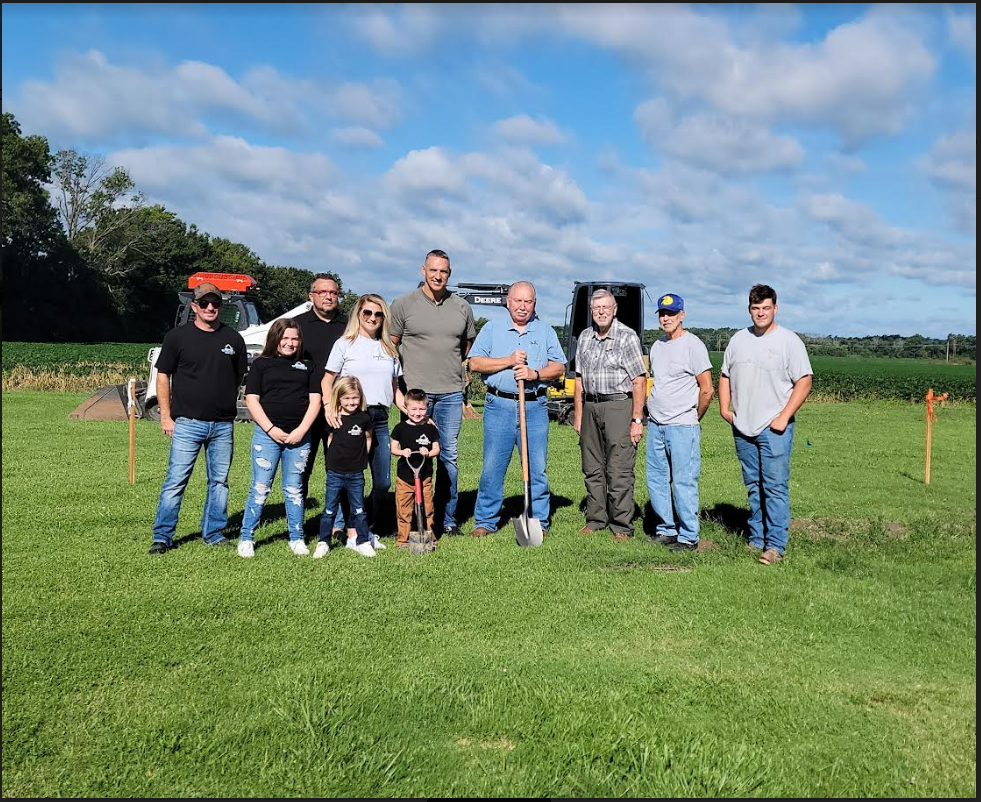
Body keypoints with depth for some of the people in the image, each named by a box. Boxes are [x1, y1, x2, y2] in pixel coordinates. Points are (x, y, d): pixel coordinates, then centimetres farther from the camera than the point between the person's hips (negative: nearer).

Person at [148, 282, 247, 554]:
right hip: (187, 422, -3)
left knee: (219, 481, 10)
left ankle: (214, 533, 22)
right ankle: (162, 537, 7)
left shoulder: (233, 338, 8)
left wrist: (229, 408, 10)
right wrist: (166, 416, -2)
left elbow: (241, 377, 16)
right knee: (175, 481, -3)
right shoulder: (178, 336, 1)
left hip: (223, 424, 3)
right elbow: (163, 376, 4)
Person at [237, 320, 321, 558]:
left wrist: (301, 431, -5)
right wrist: (271, 429, -10)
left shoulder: (307, 366, 13)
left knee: (294, 489, 8)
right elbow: (252, 400, 0)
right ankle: (246, 538, 7)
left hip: (299, 437, 2)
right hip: (267, 434, -2)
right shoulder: (261, 364, 6)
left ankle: (297, 539, 16)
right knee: (260, 488, -1)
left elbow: (315, 401, 7)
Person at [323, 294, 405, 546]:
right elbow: (327, 381, 1)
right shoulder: (345, 344, 4)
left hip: (380, 419, 5)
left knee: (383, 482, 4)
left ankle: (371, 531, 19)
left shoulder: (389, 348, 18)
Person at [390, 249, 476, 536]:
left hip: (450, 392, 3)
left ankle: (447, 520, 16)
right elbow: (390, 345, 6)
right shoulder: (403, 305, 1)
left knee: (448, 456, 7)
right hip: (415, 391, -3)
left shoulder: (462, 307, 9)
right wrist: (409, 371, 3)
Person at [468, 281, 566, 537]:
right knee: (492, 467, 1)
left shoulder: (546, 331, 12)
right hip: (499, 405, 0)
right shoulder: (492, 328, 9)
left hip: (534, 407, 1)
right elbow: (475, 363, 0)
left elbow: (559, 367, 7)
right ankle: (485, 521, 12)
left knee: (537, 468, 2)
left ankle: (539, 522, 12)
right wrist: (509, 361, -9)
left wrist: (535, 374, -11)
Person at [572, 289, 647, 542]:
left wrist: (637, 419, -13)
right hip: (590, 407, 6)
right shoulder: (585, 337, 13)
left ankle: (622, 526, 2)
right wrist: (577, 414, 13)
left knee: (619, 471, -5)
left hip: (618, 406, -6)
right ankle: (595, 519, 22)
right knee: (592, 468, 11)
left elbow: (639, 381, -8)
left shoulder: (627, 337, -5)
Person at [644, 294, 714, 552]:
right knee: (656, 479, 11)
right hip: (655, 425, 8)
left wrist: (693, 419, -1)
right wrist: (652, 412, 15)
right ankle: (666, 529, 23)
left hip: (682, 426, -8)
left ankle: (688, 537, 5)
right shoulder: (657, 346, 14)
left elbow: (707, 390, -9)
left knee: (683, 482, -4)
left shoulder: (693, 345, -8)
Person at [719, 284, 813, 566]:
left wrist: (784, 417, -14)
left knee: (775, 486, -8)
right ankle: (756, 540, 20)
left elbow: (804, 381, -7)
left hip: (774, 428, -5)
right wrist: (724, 408, 7)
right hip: (742, 427, 5)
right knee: (753, 486, 12)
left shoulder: (789, 341, -3)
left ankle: (775, 545, -5)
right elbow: (725, 376, 20)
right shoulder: (738, 339, 13)